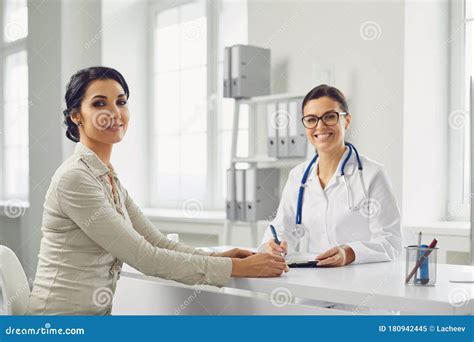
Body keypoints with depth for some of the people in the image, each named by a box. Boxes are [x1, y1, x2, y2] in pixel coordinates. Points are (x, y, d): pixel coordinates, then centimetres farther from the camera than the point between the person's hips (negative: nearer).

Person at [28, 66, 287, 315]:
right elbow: (145, 258, -19)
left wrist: (218, 257, -8)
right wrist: (238, 268, -18)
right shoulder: (74, 177, -17)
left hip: (95, 314, 7)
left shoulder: (109, 178, 10)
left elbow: (158, 243, 7)